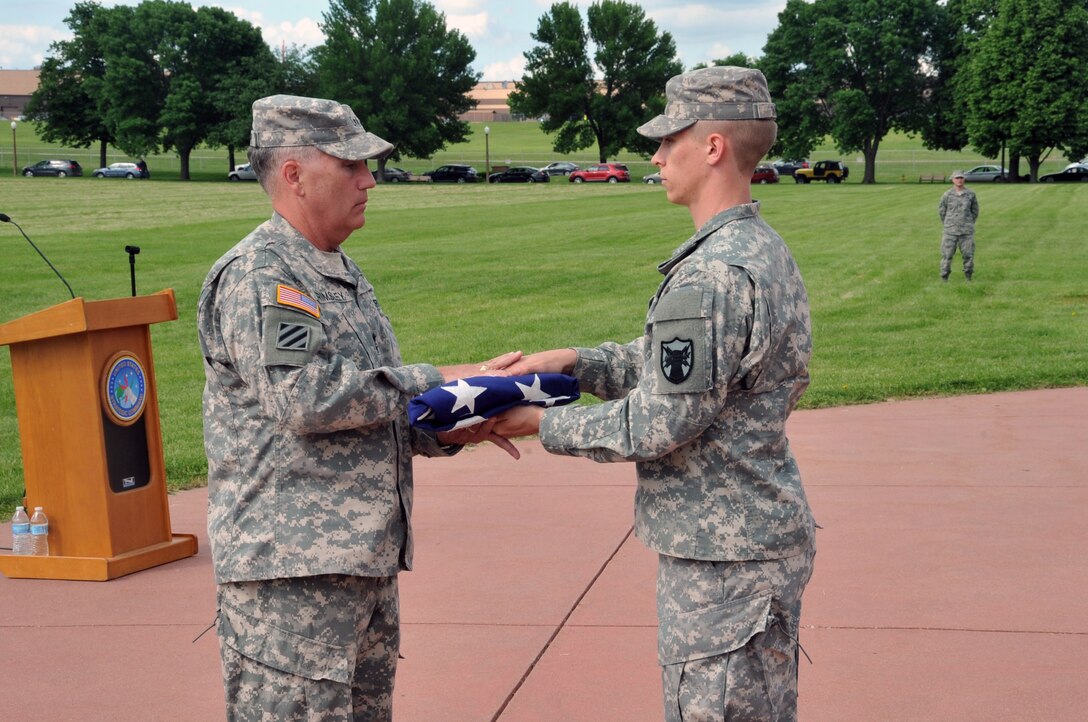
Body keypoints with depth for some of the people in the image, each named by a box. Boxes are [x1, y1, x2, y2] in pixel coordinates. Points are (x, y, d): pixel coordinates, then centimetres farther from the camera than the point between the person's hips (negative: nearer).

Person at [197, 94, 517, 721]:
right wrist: (434, 382, -16)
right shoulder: (258, 275, -11)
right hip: (291, 573, -9)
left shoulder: (343, 275, 19)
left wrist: (443, 432, 5)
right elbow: (304, 398, -23)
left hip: (368, 556, 9)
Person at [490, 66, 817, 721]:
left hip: (723, 559, -10)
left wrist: (544, 424, -7)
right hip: (767, 537, 10)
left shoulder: (713, 275, -23)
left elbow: (654, 428, -20)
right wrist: (576, 362, 8)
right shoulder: (765, 249, 10)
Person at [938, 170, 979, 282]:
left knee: (968, 254, 1)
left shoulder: (970, 194, 0)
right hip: (951, 231, -1)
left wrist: (969, 224, 12)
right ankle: (944, 277, 9)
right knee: (947, 254, -1)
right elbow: (941, 210, 11)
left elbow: (975, 210, 13)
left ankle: (968, 276, 15)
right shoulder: (947, 195, -2)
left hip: (966, 231, 1)